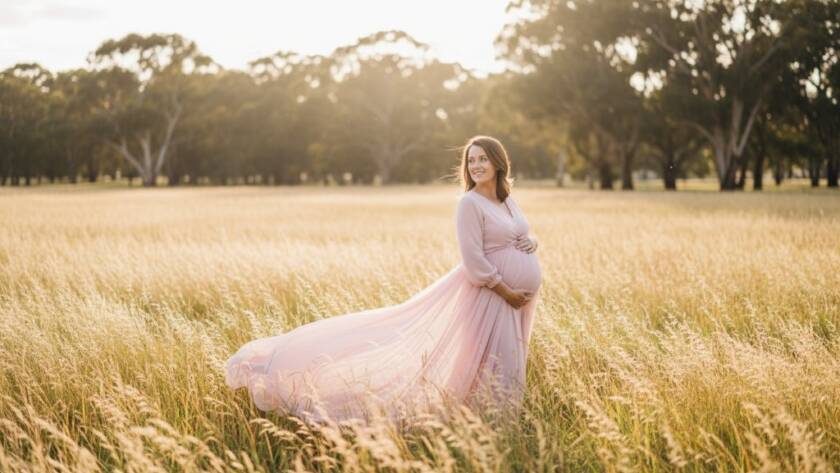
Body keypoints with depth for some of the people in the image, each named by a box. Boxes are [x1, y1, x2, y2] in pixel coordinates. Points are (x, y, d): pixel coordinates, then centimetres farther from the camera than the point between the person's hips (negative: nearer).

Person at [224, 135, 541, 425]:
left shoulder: (508, 199, 11)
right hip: (490, 293, -8)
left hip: (517, 295, 8)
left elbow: (520, 236, 24)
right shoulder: (470, 203, -14)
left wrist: (531, 243, 1)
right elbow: (474, 260, -18)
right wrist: (506, 291, -17)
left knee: (504, 370, 14)